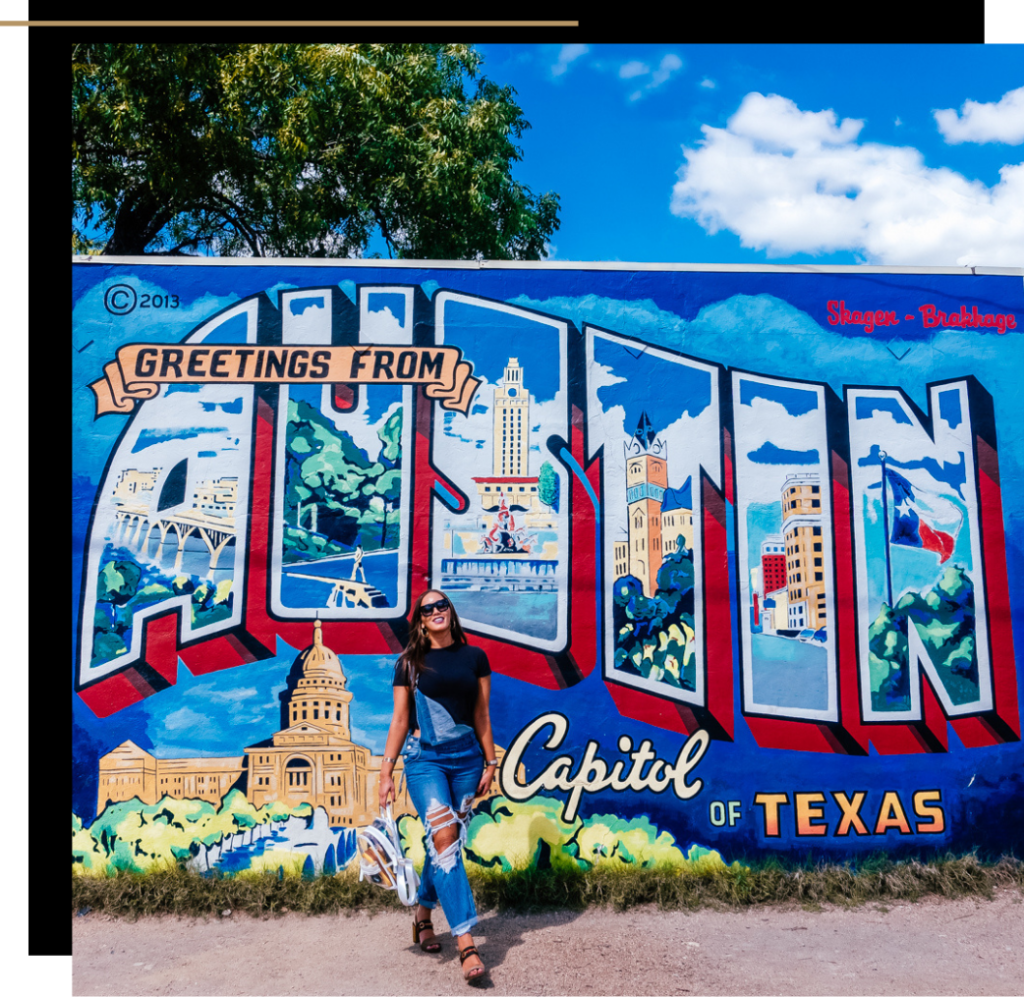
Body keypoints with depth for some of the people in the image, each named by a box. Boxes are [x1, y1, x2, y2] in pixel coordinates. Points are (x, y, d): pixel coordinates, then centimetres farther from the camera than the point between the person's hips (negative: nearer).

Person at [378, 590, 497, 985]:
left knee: (445, 841, 7)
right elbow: (399, 721, 5)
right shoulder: (410, 663, 4)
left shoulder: (474, 657, 6)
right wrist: (386, 772, 2)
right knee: (445, 838, -15)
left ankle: (423, 915, 32)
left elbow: (482, 715, 9)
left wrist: (490, 762, 8)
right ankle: (466, 943, -13)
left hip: (466, 756, 2)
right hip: (425, 758, -2)